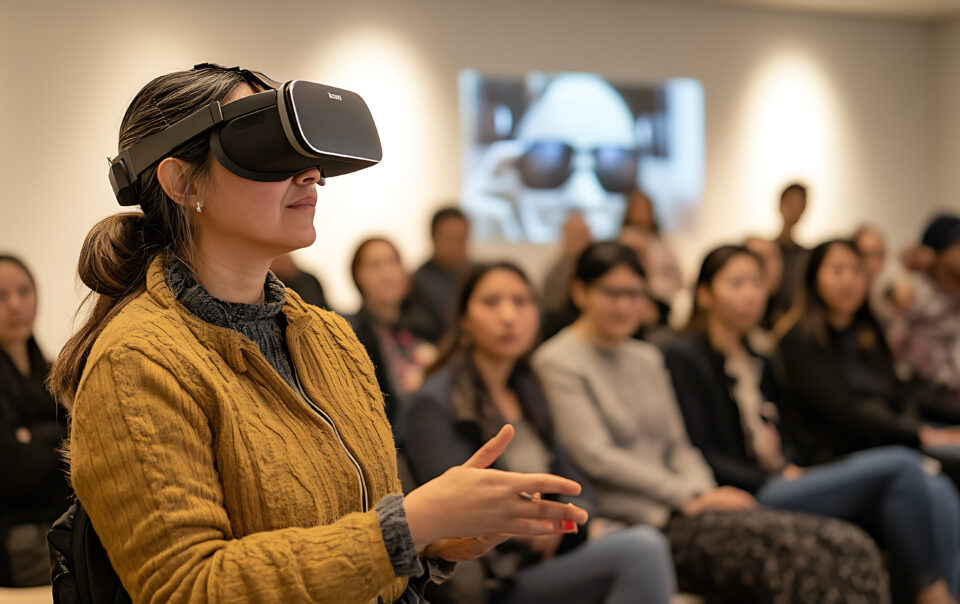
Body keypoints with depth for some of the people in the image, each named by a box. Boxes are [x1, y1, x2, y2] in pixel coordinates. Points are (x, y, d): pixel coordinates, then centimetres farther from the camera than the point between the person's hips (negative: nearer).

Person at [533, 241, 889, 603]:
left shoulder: (648, 359, 22)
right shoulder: (559, 363, -1)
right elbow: (596, 455, -11)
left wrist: (703, 492, -2)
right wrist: (689, 497, -13)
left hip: (678, 509, 8)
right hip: (635, 523, -7)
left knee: (847, 546, -14)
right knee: (791, 549, -29)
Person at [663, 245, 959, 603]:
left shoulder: (755, 361, 26)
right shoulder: (683, 358, 0)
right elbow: (701, 456, -9)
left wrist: (793, 471, 2)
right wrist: (779, 478, -13)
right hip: (747, 500, -8)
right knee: (900, 465, -23)